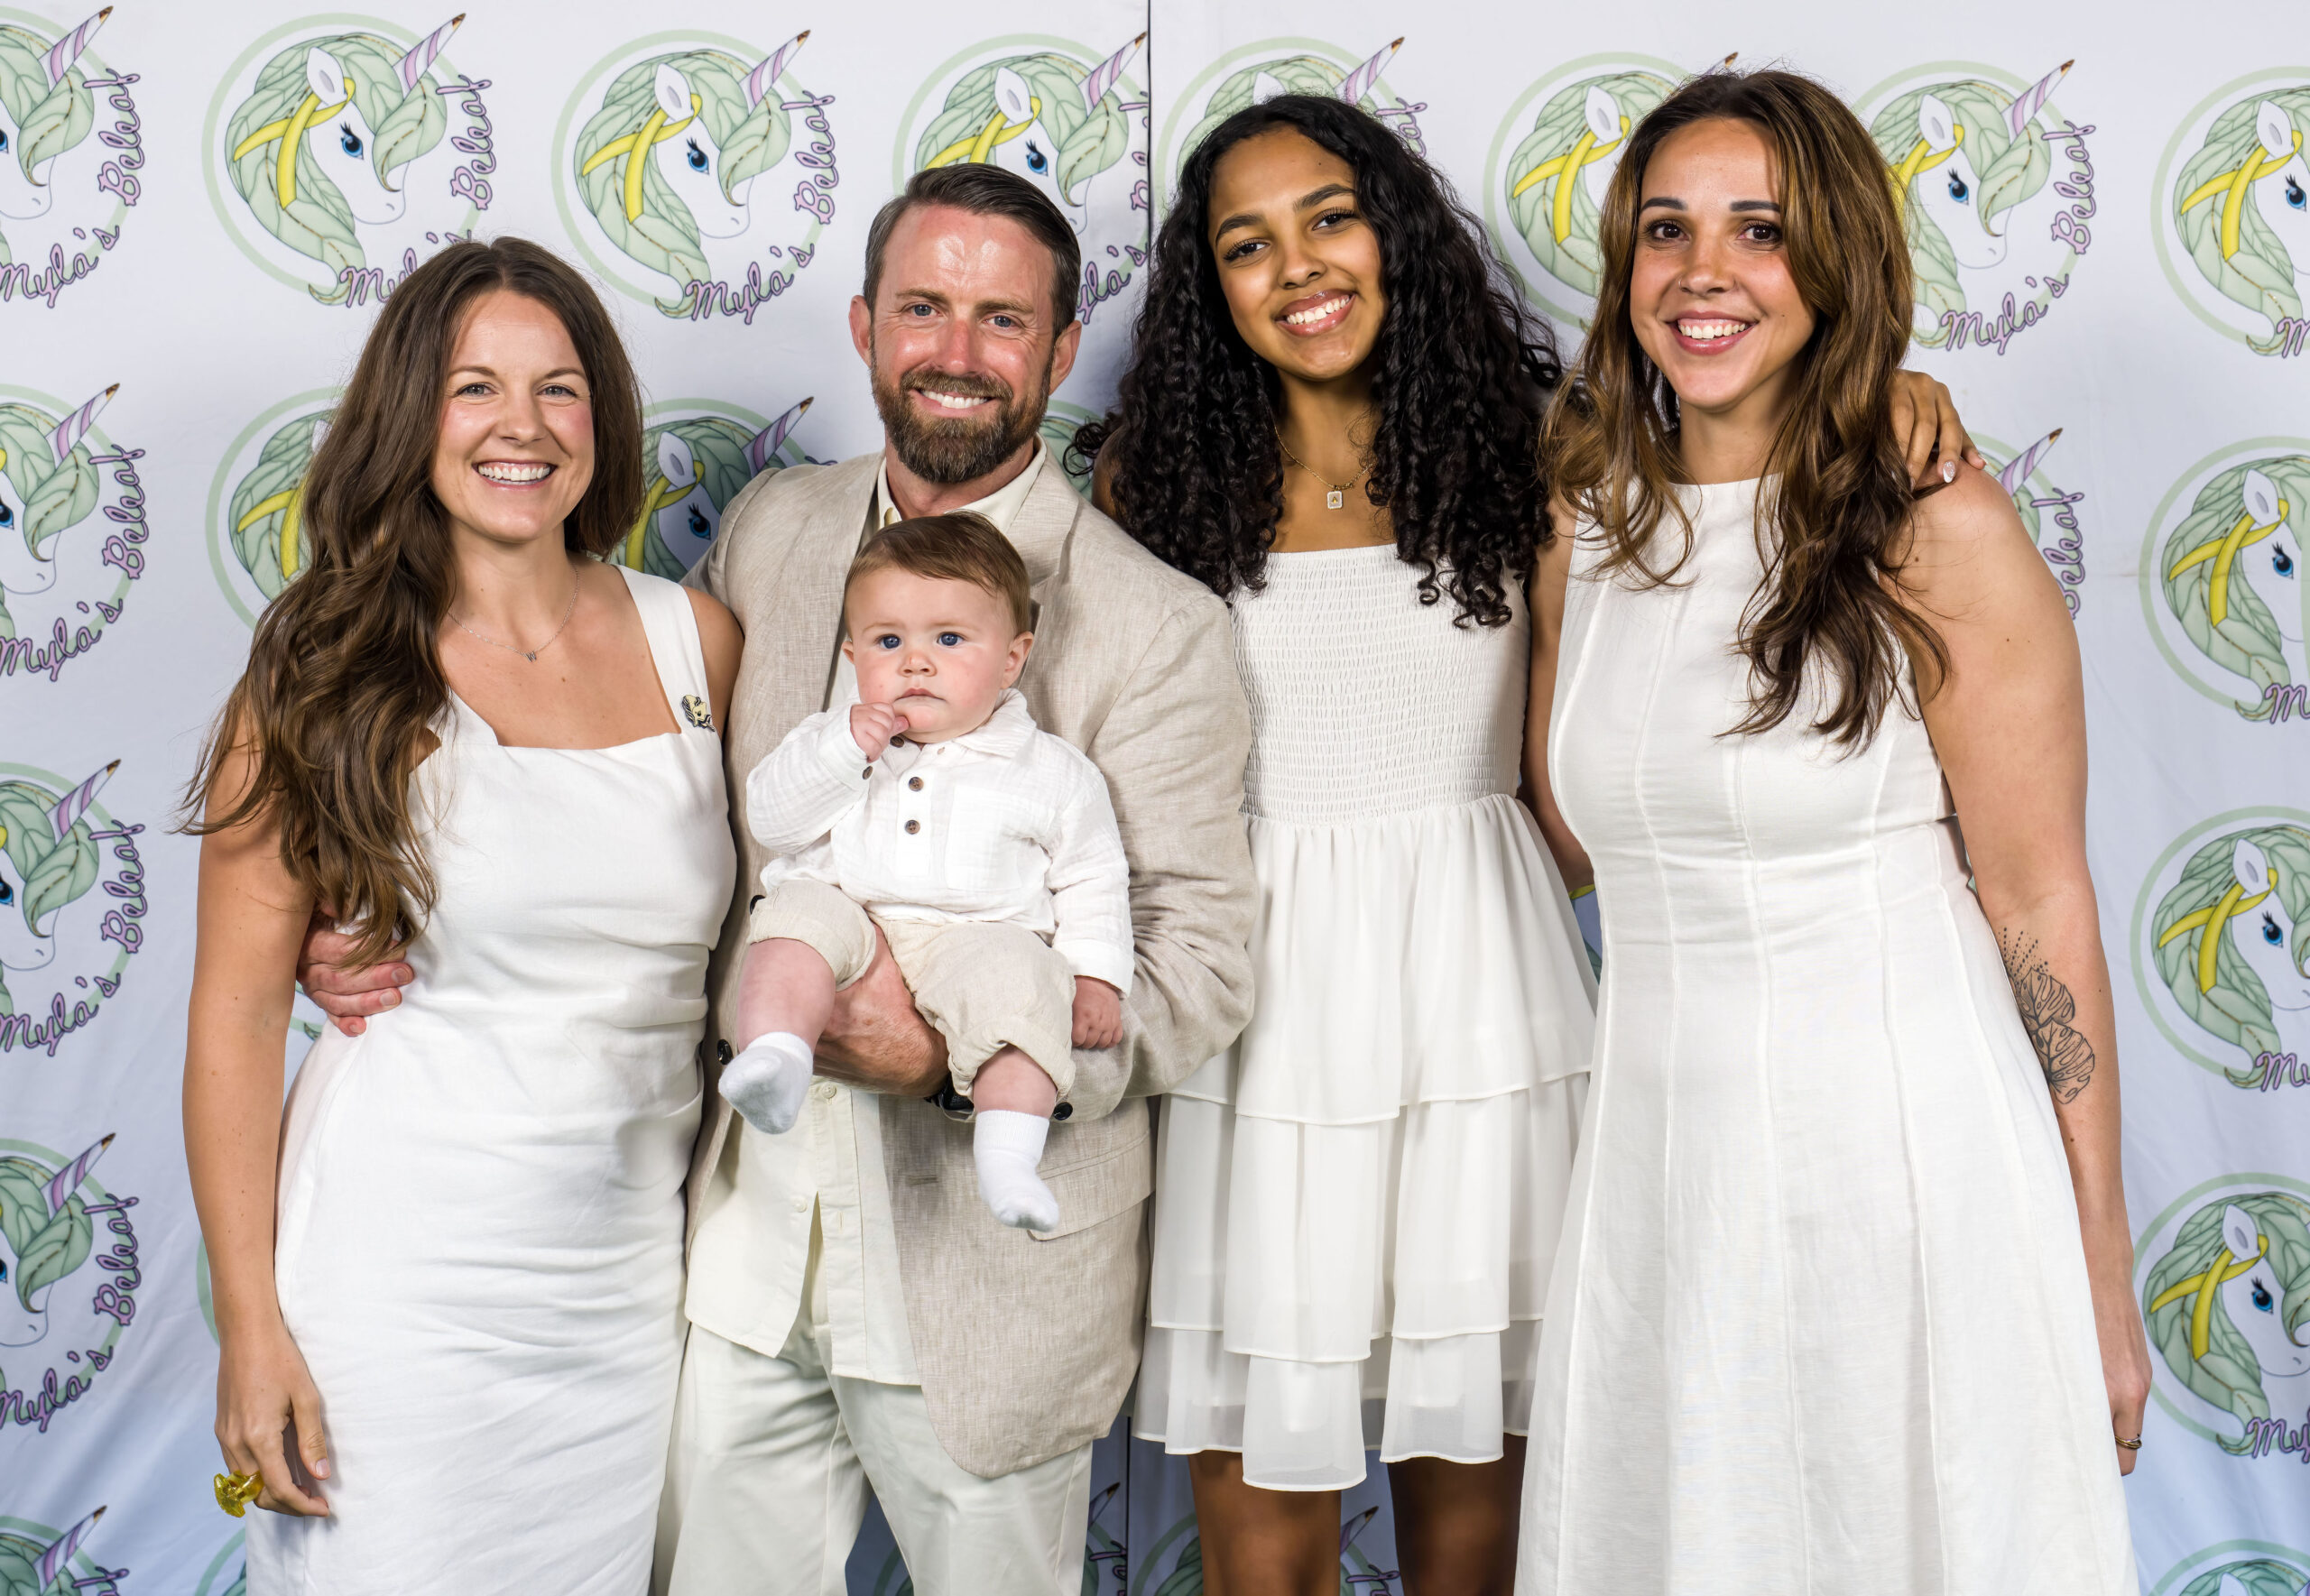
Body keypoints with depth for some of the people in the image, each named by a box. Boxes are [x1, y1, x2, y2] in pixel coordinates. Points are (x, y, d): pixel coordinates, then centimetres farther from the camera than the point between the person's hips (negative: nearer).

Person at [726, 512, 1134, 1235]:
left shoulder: (1052, 771, 12)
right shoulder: (832, 742, 17)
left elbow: (1093, 882, 13)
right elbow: (769, 817, 6)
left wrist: (1096, 976, -2)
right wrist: (844, 748, -6)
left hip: (979, 936, -2)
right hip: (850, 914, 2)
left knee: (1017, 978, -32)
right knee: (798, 914, -27)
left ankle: (1008, 1154, -37)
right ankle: (776, 1059, -43)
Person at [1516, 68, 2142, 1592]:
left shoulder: (1940, 535, -9)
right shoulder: (1583, 539, 6)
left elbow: (2042, 910, -8)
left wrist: (2104, 1280, -7)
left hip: (1904, 1159, -4)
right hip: (1657, 1165, 5)